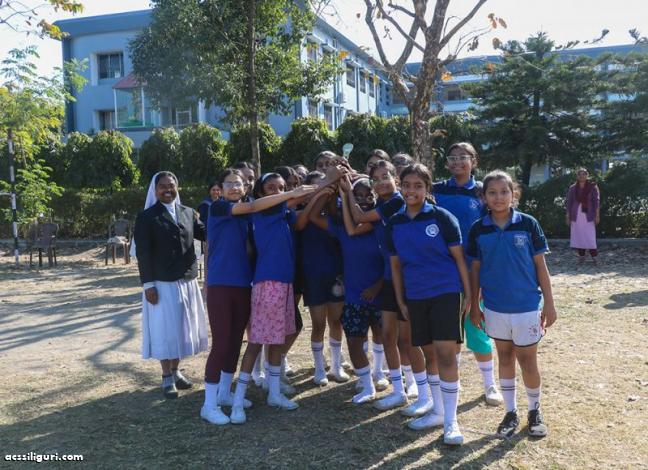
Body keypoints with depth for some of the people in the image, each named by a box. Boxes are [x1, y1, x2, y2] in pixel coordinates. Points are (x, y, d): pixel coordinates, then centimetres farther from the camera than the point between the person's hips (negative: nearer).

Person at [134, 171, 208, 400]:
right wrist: (148, 284, -12)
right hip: (162, 283, -4)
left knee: (182, 328, 13)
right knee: (166, 330, 3)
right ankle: (167, 378, 16)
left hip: (187, 281, 5)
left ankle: (176, 372, 29)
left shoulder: (188, 213, 9)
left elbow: (208, 234, 4)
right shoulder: (146, 217, -4)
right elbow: (143, 253, -7)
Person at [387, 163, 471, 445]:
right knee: (429, 354, 14)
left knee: (445, 354, -8)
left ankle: (451, 421, 3)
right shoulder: (394, 223, 4)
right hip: (415, 296, 4)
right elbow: (396, 265, 10)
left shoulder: (442, 218, -7)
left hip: (446, 292, -4)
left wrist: (468, 295, -5)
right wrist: (400, 301, 9)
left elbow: (459, 258, -4)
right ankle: (437, 411, 29)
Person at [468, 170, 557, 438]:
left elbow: (540, 266, -3)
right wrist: (474, 306, 5)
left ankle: (534, 411, 29)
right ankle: (511, 413, 28)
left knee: (528, 362, 6)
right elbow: (475, 270, 5)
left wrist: (549, 303, -2)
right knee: (505, 358, 14)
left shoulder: (528, 224, -8)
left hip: (526, 306, -2)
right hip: (495, 308, 2)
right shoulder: (479, 230, -2)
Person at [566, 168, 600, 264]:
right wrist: (568, 216, 5)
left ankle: (594, 256, 0)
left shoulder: (593, 187, 0)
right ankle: (581, 255, 12)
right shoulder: (572, 188, 6)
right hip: (576, 215, 3)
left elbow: (596, 201, -2)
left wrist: (597, 215, -8)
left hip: (588, 215, -2)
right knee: (578, 236, 3)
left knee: (590, 236, -5)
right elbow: (569, 202, 8)